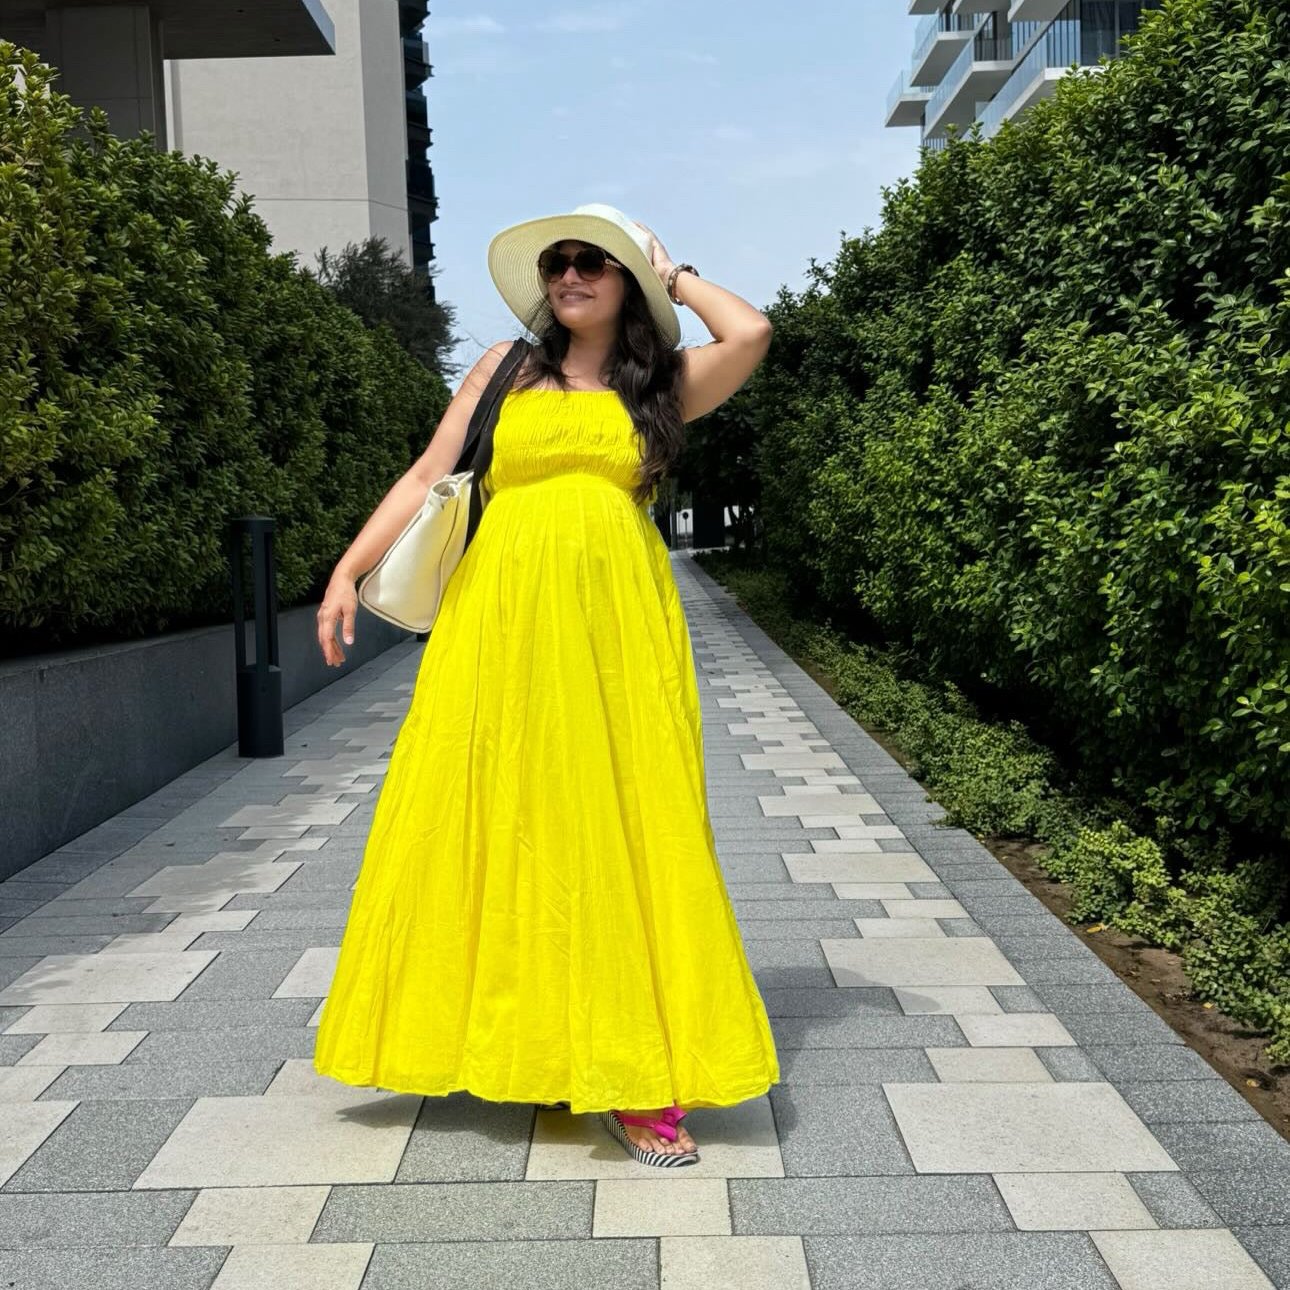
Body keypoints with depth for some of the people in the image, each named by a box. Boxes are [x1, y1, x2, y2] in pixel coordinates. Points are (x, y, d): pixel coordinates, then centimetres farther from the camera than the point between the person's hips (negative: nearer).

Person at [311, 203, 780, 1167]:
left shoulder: (663, 385, 10)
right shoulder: (506, 372, 14)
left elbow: (750, 334, -8)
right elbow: (427, 477, 11)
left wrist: (676, 275, 9)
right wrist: (350, 571, 2)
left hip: (616, 628, -1)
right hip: (503, 620, 2)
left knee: (620, 826, -3)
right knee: (494, 823, 4)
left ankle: (635, 1079, 4)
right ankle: (490, 1033, 23)